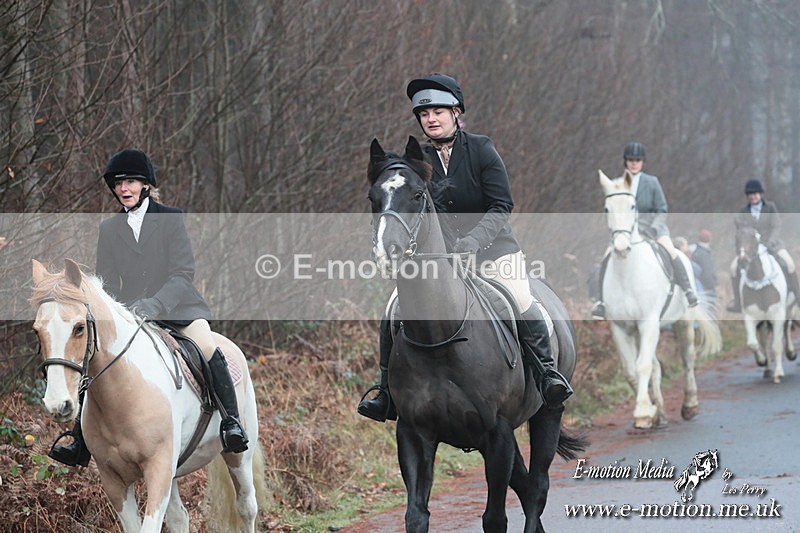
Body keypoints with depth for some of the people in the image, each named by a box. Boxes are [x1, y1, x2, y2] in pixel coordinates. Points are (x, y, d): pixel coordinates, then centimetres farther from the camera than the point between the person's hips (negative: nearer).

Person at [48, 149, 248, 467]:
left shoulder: (171, 219, -1)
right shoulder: (109, 229, 9)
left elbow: (183, 274, -10)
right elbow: (105, 282, 8)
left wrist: (150, 307, -25)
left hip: (176, 308, -4)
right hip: (127, 314, 4)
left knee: (207, 349, -29)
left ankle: (231, 423, -21)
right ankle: (79, 442, -5)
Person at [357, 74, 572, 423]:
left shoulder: (481, 150, -7)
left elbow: (501, 207, -11)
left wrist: (471, 242, -25)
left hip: (491, 246, -3)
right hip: (436, 251, 3)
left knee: (521, 302, -27)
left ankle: (547, 372, -14)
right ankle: (388, 390, 1)